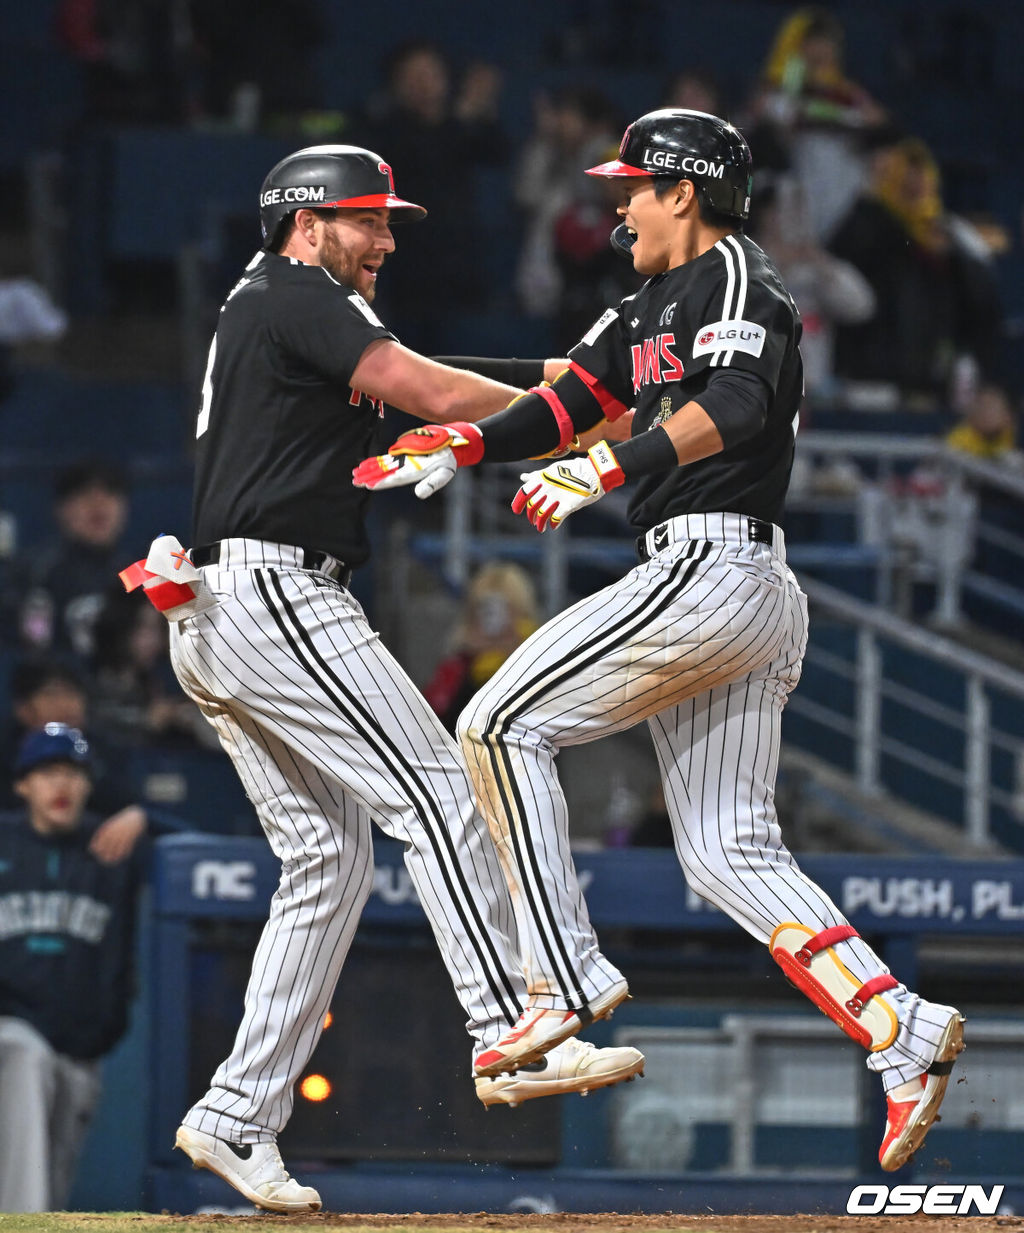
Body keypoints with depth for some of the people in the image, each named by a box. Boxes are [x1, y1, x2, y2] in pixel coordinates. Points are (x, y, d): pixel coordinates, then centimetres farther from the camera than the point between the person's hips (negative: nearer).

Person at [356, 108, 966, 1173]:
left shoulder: (733, 273, -5)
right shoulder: (653, 306, 26)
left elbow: (737, 406, -23)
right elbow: (573, 400, 19)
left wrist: (610, 469, -33)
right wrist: (462, 446, 4)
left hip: (706, 568, -10)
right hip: (758, 600, 10)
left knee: (500, 726, -6)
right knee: (728, 850, 4)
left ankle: (565, 983, -11)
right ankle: (904, 1034, -6)